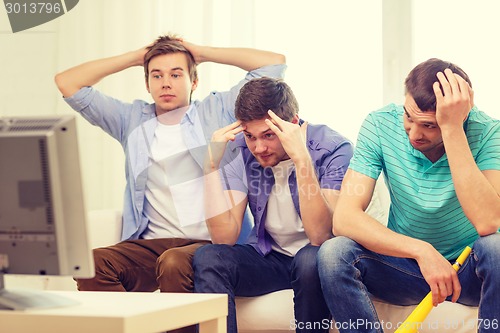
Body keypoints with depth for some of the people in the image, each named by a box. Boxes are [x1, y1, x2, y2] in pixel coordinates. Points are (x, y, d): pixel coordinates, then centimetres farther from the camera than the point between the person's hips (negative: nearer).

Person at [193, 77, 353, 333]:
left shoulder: (333, 148, -19)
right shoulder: (240, 151, -9)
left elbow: (320, 236, -30)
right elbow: (225, 237, -15)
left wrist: (301, 158, -37)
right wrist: (211, 165, -23)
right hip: (268, 257, 3)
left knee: (312, 259, -36)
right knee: (207, 258, -24)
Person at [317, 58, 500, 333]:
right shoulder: (380, 125, -14)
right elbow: (343, 219, -22)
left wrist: (452, 129, -36)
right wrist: (421, 251, -34)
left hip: (468, 270, -1)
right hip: (405, 258, 2)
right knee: (333, 254, -27)